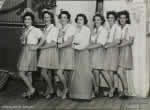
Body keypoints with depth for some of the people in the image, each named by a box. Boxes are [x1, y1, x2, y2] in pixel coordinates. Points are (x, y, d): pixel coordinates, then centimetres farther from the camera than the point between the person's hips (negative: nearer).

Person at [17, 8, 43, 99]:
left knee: (21, 74, -9)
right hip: (24, 52, 7)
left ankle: (31, 89, 3)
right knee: (28, 74, 11)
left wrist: (37, 47, -13)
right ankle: (29, 92, 19)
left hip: (31, 53, -7)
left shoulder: (36, 30, -10)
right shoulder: (25, 31, 12)